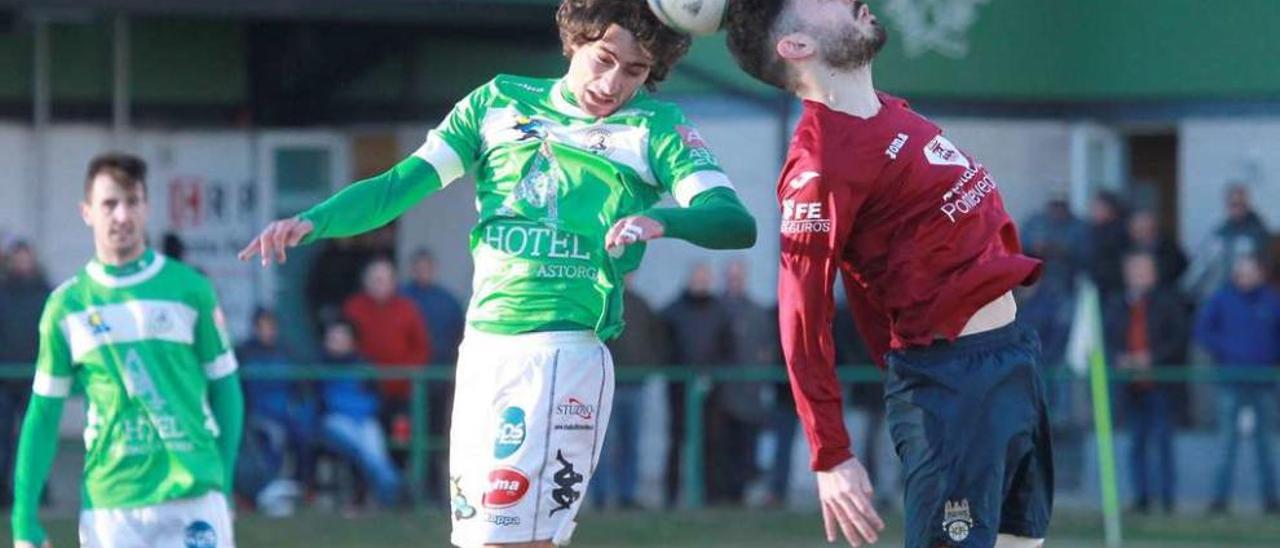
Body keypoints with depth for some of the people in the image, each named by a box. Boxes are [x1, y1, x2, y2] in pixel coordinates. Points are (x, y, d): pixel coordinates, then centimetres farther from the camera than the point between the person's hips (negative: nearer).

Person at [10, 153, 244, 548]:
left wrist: (222, 485, -1)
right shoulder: (66, 306, 6)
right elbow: (43, 414, 9)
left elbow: (225, 391, 8)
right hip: (110, 505, 1)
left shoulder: (190, 289, 3)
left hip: (193, 499, -1)